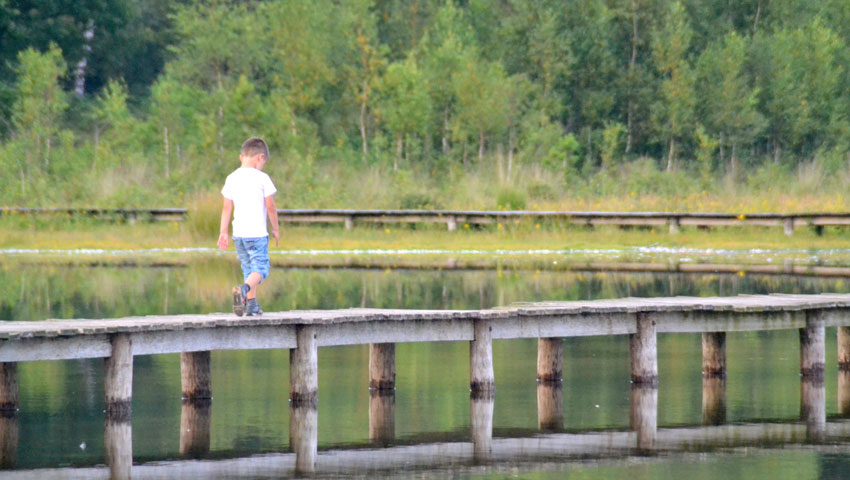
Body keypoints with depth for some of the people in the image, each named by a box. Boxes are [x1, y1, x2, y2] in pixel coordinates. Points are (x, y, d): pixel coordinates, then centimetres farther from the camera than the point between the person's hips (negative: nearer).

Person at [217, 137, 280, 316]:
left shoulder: (232, 178, 6)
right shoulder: (262, 178, -7)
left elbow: (227, 208, 8)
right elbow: (270, 207, -4)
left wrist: (223, 232, 13)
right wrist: (276, 229, 9)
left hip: (238, 234, 5)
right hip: (257, 233, -5)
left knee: (248, 268, 17)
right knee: (260, 269, -5)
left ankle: (251, 304, 18)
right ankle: (244, 289, -33)